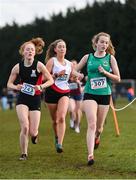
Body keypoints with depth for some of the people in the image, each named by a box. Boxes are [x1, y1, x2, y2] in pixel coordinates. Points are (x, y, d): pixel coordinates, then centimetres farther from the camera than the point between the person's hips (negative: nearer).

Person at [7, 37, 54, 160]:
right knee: (25, 127, -17)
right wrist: (16, 87, -16)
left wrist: (41, 86, -21)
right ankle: (24, 153, 3)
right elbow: (9, 84, 6)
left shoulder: (39, 65, -8)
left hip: (35, 99, -1)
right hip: (22, 99, 1)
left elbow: (51, 80, -3)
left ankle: (35, 134, 37)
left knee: (32, 132, -4)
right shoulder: (18, 67, -3)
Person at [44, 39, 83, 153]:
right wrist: (57, 74, -20)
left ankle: (60, 144, -22)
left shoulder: (69, 64, 12)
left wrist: (78, 77, 4)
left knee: (61, 117, -18)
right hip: (52, 92, -2)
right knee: (55, 120, 8)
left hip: (65, 93, 2)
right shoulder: (52, 61, -1)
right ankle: (57, 137, 35)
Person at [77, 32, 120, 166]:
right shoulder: (88, 57, 4)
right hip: (90, 94, -1)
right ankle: (90, 155, -22)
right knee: (91, 124, -17)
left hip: (104, 94, 1)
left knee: (99, 127, 11)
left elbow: (118, 78, 2)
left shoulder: (110, 58, 3)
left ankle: (97, 137, 49)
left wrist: (105, 72, -13)